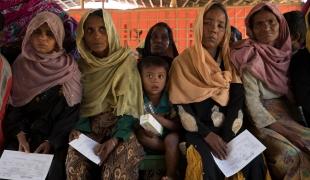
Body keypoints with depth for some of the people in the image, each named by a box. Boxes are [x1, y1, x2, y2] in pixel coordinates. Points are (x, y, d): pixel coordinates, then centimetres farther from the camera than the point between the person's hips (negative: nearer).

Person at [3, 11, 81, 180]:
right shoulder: (20, 65, 4)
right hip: (24, 133, 3)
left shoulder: (68, 67, -3)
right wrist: (20, 135, -11)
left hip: (56, 136, -2)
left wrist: (51, 142, -17)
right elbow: (12, 105, 4)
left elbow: (72, 111, -7)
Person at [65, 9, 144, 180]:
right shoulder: (81, 65, 7)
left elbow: (129, 106, -8)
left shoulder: (126, 62, -3)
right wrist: (85, 138, -11)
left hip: (120, 128, -2)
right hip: (88, 127, 3)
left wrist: (114, 140, -22)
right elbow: (77, 105, 7)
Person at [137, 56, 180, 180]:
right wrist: (144, 129, -31)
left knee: (172, 139, -32)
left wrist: (160, 119, -32)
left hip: (168, 134, -2)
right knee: (141, 135, -27)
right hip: (151, 138, 2)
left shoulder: (170, 99, -16)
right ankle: (172, 148, -13)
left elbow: (178, 126, -16)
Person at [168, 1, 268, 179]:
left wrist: (226, 137, -14)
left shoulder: (230, 62, 8)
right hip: (198, 130, -3)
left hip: (228, 129, 3)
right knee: (207, 164, -30)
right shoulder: (183, 62, 0)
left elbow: (237, 102, -1)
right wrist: (207, 134, -18)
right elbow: (181, 105, -7)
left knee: (254, 158, -21)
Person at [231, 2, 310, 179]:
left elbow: (291, 89, 14)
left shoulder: (285, 52, 8)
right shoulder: (250, 58, -11)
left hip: (285, 112, 6)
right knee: (288, 153, -26)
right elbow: (251, 100, -14)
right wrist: (275, 126, -16)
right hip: (262, 117, -6)